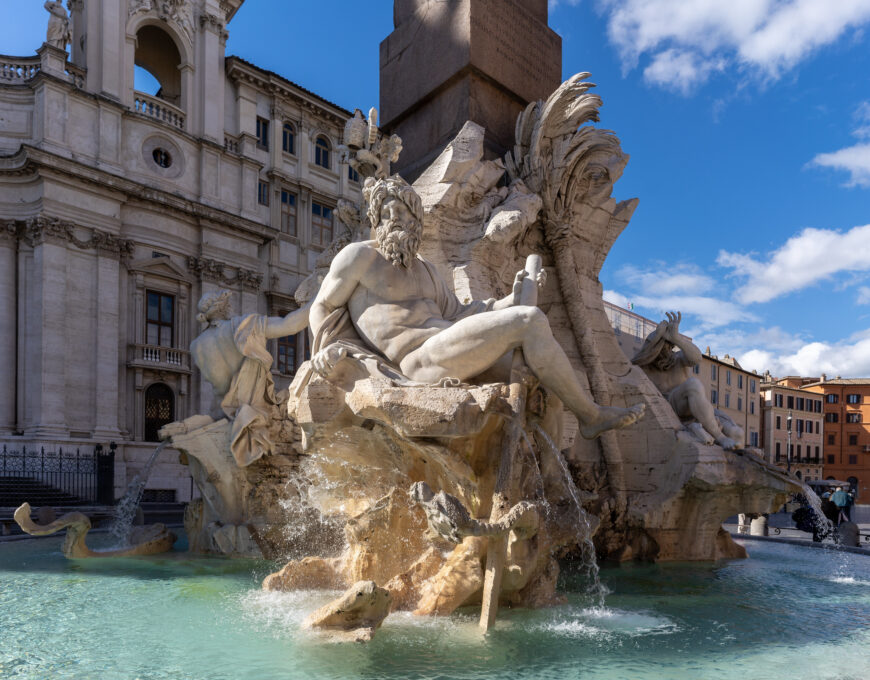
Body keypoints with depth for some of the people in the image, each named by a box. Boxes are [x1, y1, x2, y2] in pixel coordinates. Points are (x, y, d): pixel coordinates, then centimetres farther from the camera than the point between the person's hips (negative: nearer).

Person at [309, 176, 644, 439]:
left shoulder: (424, 270, 26)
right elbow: (324, 307, 11)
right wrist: (329, 348, -8)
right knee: (531, 321, -16)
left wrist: (512, 299, 14)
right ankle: (590, 414, -4)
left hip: (448, 345, 9)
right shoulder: (359, 255, 5)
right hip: (423, 358, -9)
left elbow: (457, 315, 23)